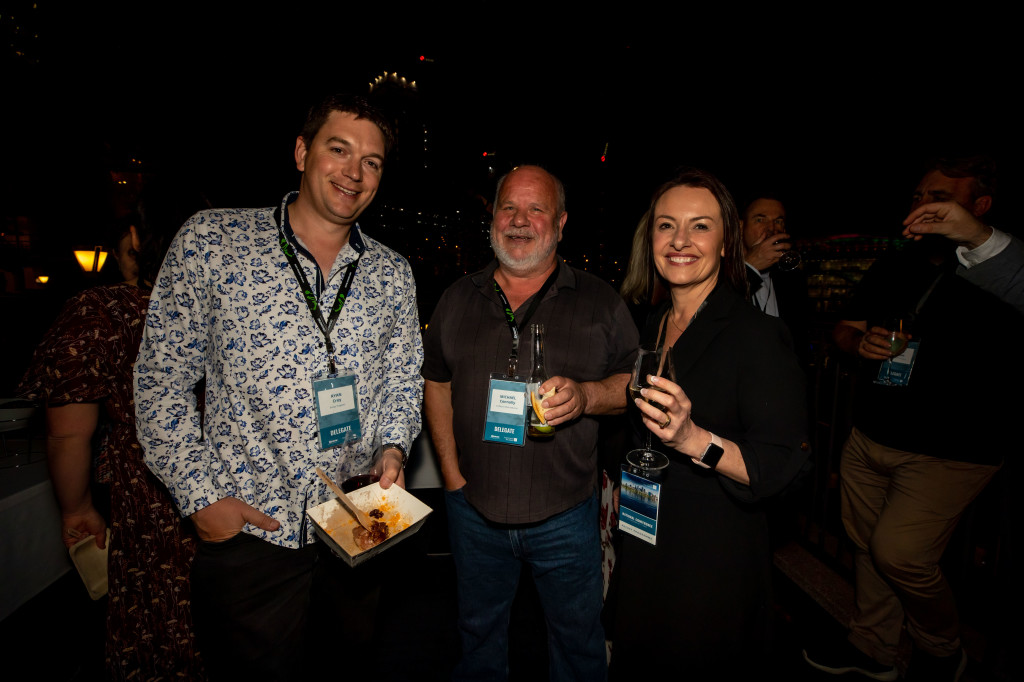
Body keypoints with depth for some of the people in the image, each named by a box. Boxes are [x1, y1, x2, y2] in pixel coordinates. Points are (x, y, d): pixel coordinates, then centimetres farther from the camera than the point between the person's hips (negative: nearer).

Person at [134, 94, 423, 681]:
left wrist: (393, 448, -7)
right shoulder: (210, 240, -6)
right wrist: (200, 495, -9)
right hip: (246, 529, -2)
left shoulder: (394, 275, 2)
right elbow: (163, 377, -4)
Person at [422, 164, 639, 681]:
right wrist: (451, 472, 1)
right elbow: (436, 384, 8)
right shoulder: (458, 299, 3)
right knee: (478, 629, 24)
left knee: (577, 637, 19)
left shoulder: (599, 302, -4)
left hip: (566, 515, -2)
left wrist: (585, 395, -25)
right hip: (473, 508, 3)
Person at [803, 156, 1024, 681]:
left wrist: (979, 240, -42)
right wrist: (859, 342, -5)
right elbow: (842, 327, 17)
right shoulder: (891, 269, 11)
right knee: (868, 546, 14)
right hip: (869, 439, 6)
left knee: (899, 554, -6)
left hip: (950, 450, -6)